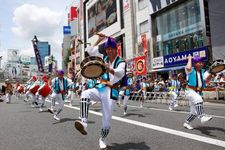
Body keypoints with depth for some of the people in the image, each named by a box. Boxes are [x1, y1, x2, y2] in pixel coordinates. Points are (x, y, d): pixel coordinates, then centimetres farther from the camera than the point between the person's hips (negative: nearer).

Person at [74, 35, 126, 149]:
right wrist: (99, 40, 7)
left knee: (107, 119, -4)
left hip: (110, 92, -3)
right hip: (99, 88, 4)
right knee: (85, 94, -29)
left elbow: (120, 73, -26)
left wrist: (110, 69, -46)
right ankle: (84, 123, -34)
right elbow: (90, 51, 10)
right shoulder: (103, 58, 12)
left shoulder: (121, 62, -4)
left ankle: (102, 139, 21)